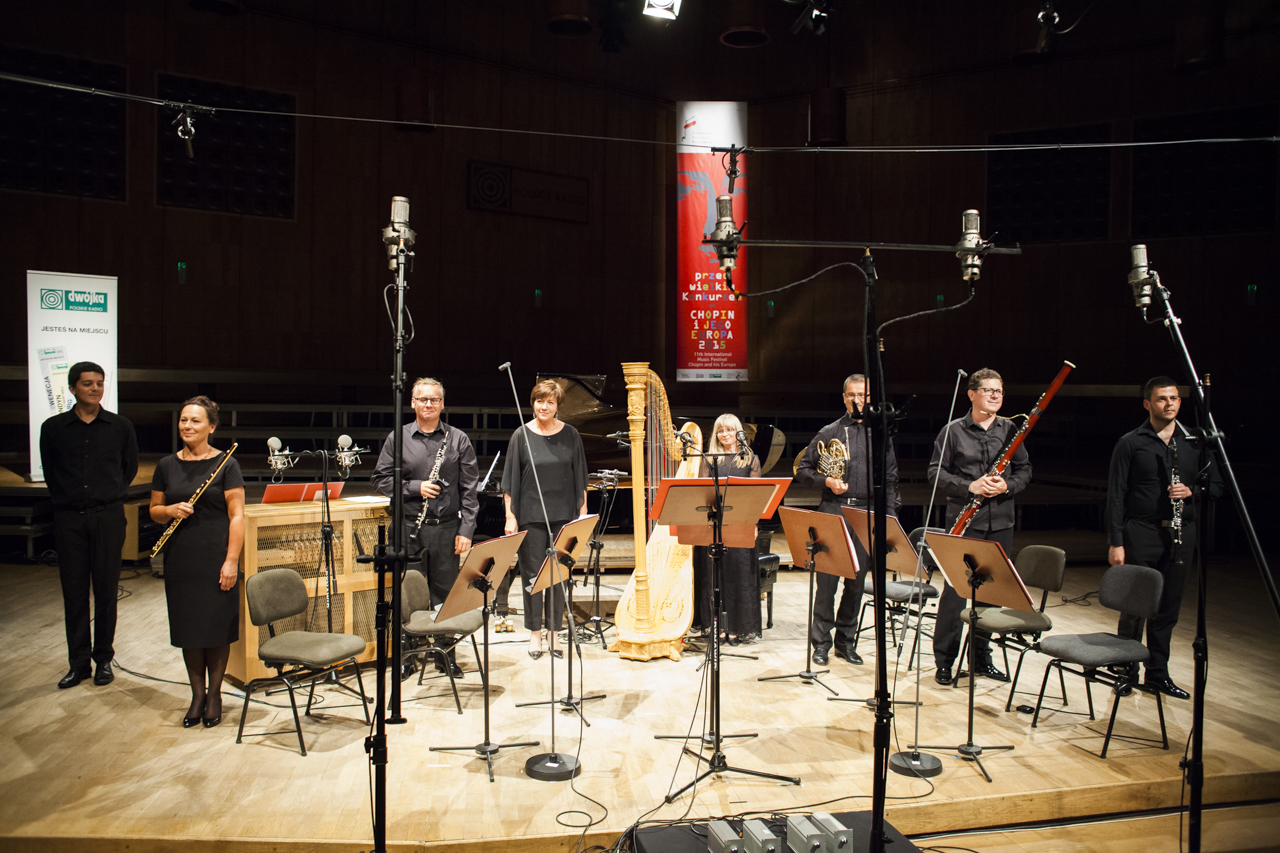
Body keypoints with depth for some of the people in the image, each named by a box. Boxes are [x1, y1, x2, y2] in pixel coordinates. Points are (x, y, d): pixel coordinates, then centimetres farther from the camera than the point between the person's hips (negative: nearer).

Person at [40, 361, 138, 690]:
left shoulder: (121, 427, 3)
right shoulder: (53, 428, 4)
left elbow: (130, 468, 14)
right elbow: (49, 472, 14)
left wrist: (111, 496, 10)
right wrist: (65, 500, 8)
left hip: (108, 517, -1)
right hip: (68, 519, 1)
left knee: (106, 589, 4)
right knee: (74, 590, 5)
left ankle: (104, 659, 15)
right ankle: (78, 662, 14)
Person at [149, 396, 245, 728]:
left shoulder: (226, 464, -5)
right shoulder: (167, 466, 7)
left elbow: (237, 516, -8)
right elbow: (154, 511, 14)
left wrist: (232, 561, -14)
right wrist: (170, 510, -10)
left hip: (216, 557, -4)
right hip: (180, 560, 4)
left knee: (216, 627, 4)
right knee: (188, 628, 9)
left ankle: (214, 694, 20)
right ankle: (197, 694, 23)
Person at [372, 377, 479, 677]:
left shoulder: (458, 439, 5)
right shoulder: (397, 438, 5)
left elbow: (469, 488, 3)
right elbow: (381, 479, 5)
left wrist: (466, 530, -4)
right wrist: (415, 487, -10)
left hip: (446, 527, 0)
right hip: (408, 527, 0)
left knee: (446, 593, 6)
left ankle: (446, 655, 20)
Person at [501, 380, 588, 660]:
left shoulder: (570, 435, 3)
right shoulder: (522, 435, -1)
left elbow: (580, 477, 7)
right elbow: (510, 479, 0)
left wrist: (583, 511, 3)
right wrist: (510, 516, -4)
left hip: (563, 515, 1)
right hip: (530, 515, -1)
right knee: (532, 573, 4)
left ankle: (554, 632, 18)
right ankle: (535, 633, 17)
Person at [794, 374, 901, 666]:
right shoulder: (829, 433, 4)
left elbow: (890, 478, 14)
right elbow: (803, 469, 7)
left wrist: (890, 514, 6)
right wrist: (826, 481, -10)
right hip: (833, 511, -2)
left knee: (857, 581, 8)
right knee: (827, 579, -3)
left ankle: (845, 639, 20)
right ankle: (821, 641, 8)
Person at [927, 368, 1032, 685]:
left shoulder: (1010, 429, 8)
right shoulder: (953, 431, -1)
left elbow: (1025, 469, 12)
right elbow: (936, 472, -2)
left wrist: (1008, 485, -9)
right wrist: (969, 486, -16)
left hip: (1000, 522, 4)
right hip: (964, 521, -3)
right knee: (956, 589, -3)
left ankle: (981, 656, 25)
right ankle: (944, 660, 8)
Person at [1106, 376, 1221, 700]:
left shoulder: (1195, 442, 9)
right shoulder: (1130, 443, -2)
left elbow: (1216, 485, 13)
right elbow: (1116, 495, -5)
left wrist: (1191, 490, -10)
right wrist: (1115, 542, -10)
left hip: (1181, 533, 4)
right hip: (1141, 532, -4)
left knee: (1168, 606, 10)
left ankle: (1158, 673, 22)